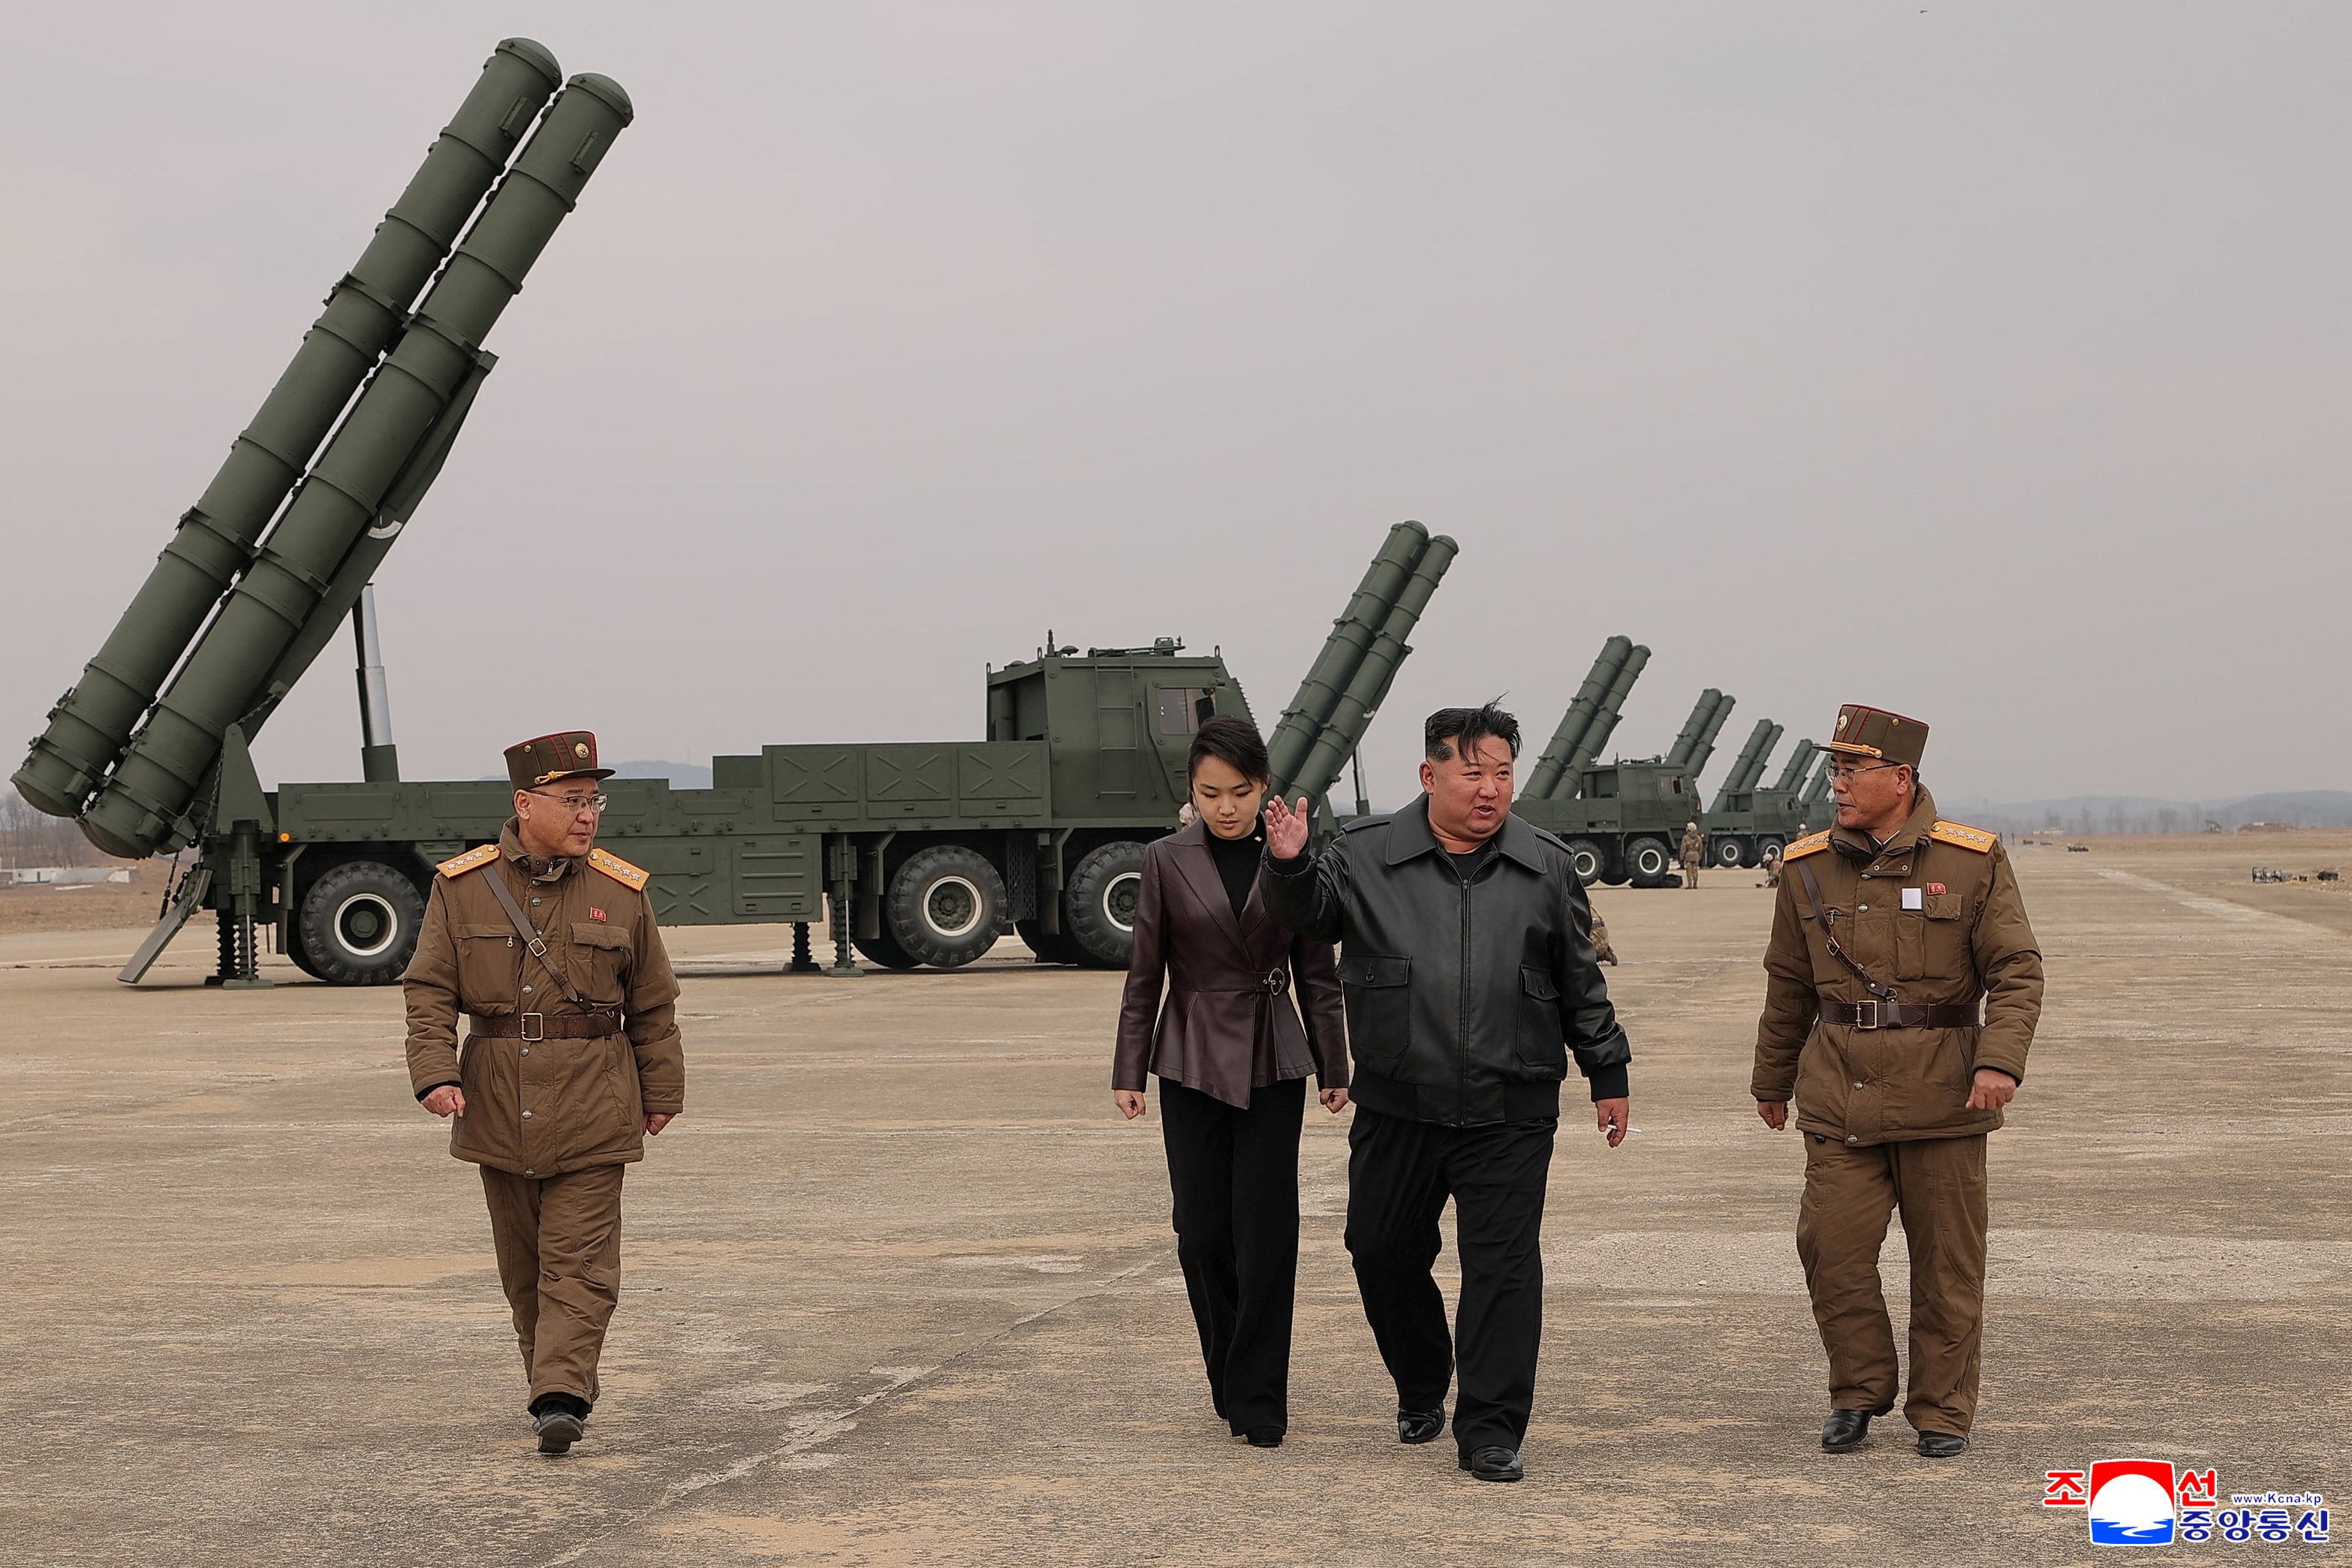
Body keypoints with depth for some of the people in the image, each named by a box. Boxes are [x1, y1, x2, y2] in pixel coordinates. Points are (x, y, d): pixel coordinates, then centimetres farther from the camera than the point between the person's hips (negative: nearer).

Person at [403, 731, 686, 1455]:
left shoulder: (622, 892, 1)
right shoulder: (461, 886, 1)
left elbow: (653, 1007, 8)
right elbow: (429, 989, -1)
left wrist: (662, 1094, 11)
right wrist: (436, 1072, -14)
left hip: (591, 1109, -2)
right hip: (498, 1108, 2)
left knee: (579, 1257, -9)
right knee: (522, 1260, 11)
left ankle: (561, 1397, -11)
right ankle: (560, 1380, 26)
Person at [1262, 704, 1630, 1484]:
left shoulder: (1546, 867, 5)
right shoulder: (1367, 855, 1)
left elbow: (1581, 982, 12)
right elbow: (1308, 914, 5)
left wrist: (1607, 1074, 14)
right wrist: (1290, 866, -16)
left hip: (1510, 1118, -1)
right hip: (1396, 1111, 1)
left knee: (1502, 1267, -3)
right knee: (1384, 1254, 11)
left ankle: (1491, 1433, 6)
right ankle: (1421, 1390, 36)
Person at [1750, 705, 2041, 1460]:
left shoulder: (1974, 862, -2)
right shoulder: (1808, 868, 6)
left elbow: (2016, 971, -4)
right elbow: (1788, 986, 16)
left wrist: (2000, 1060, -18)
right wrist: (1772, 1080, 23)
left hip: (1942, 1092, -2)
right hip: (1840, 1094, 2)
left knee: (1946, 1258, 5)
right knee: (1831, 1247, -4)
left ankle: (1942, 1409, 20)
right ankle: (1858, 1394, 16)